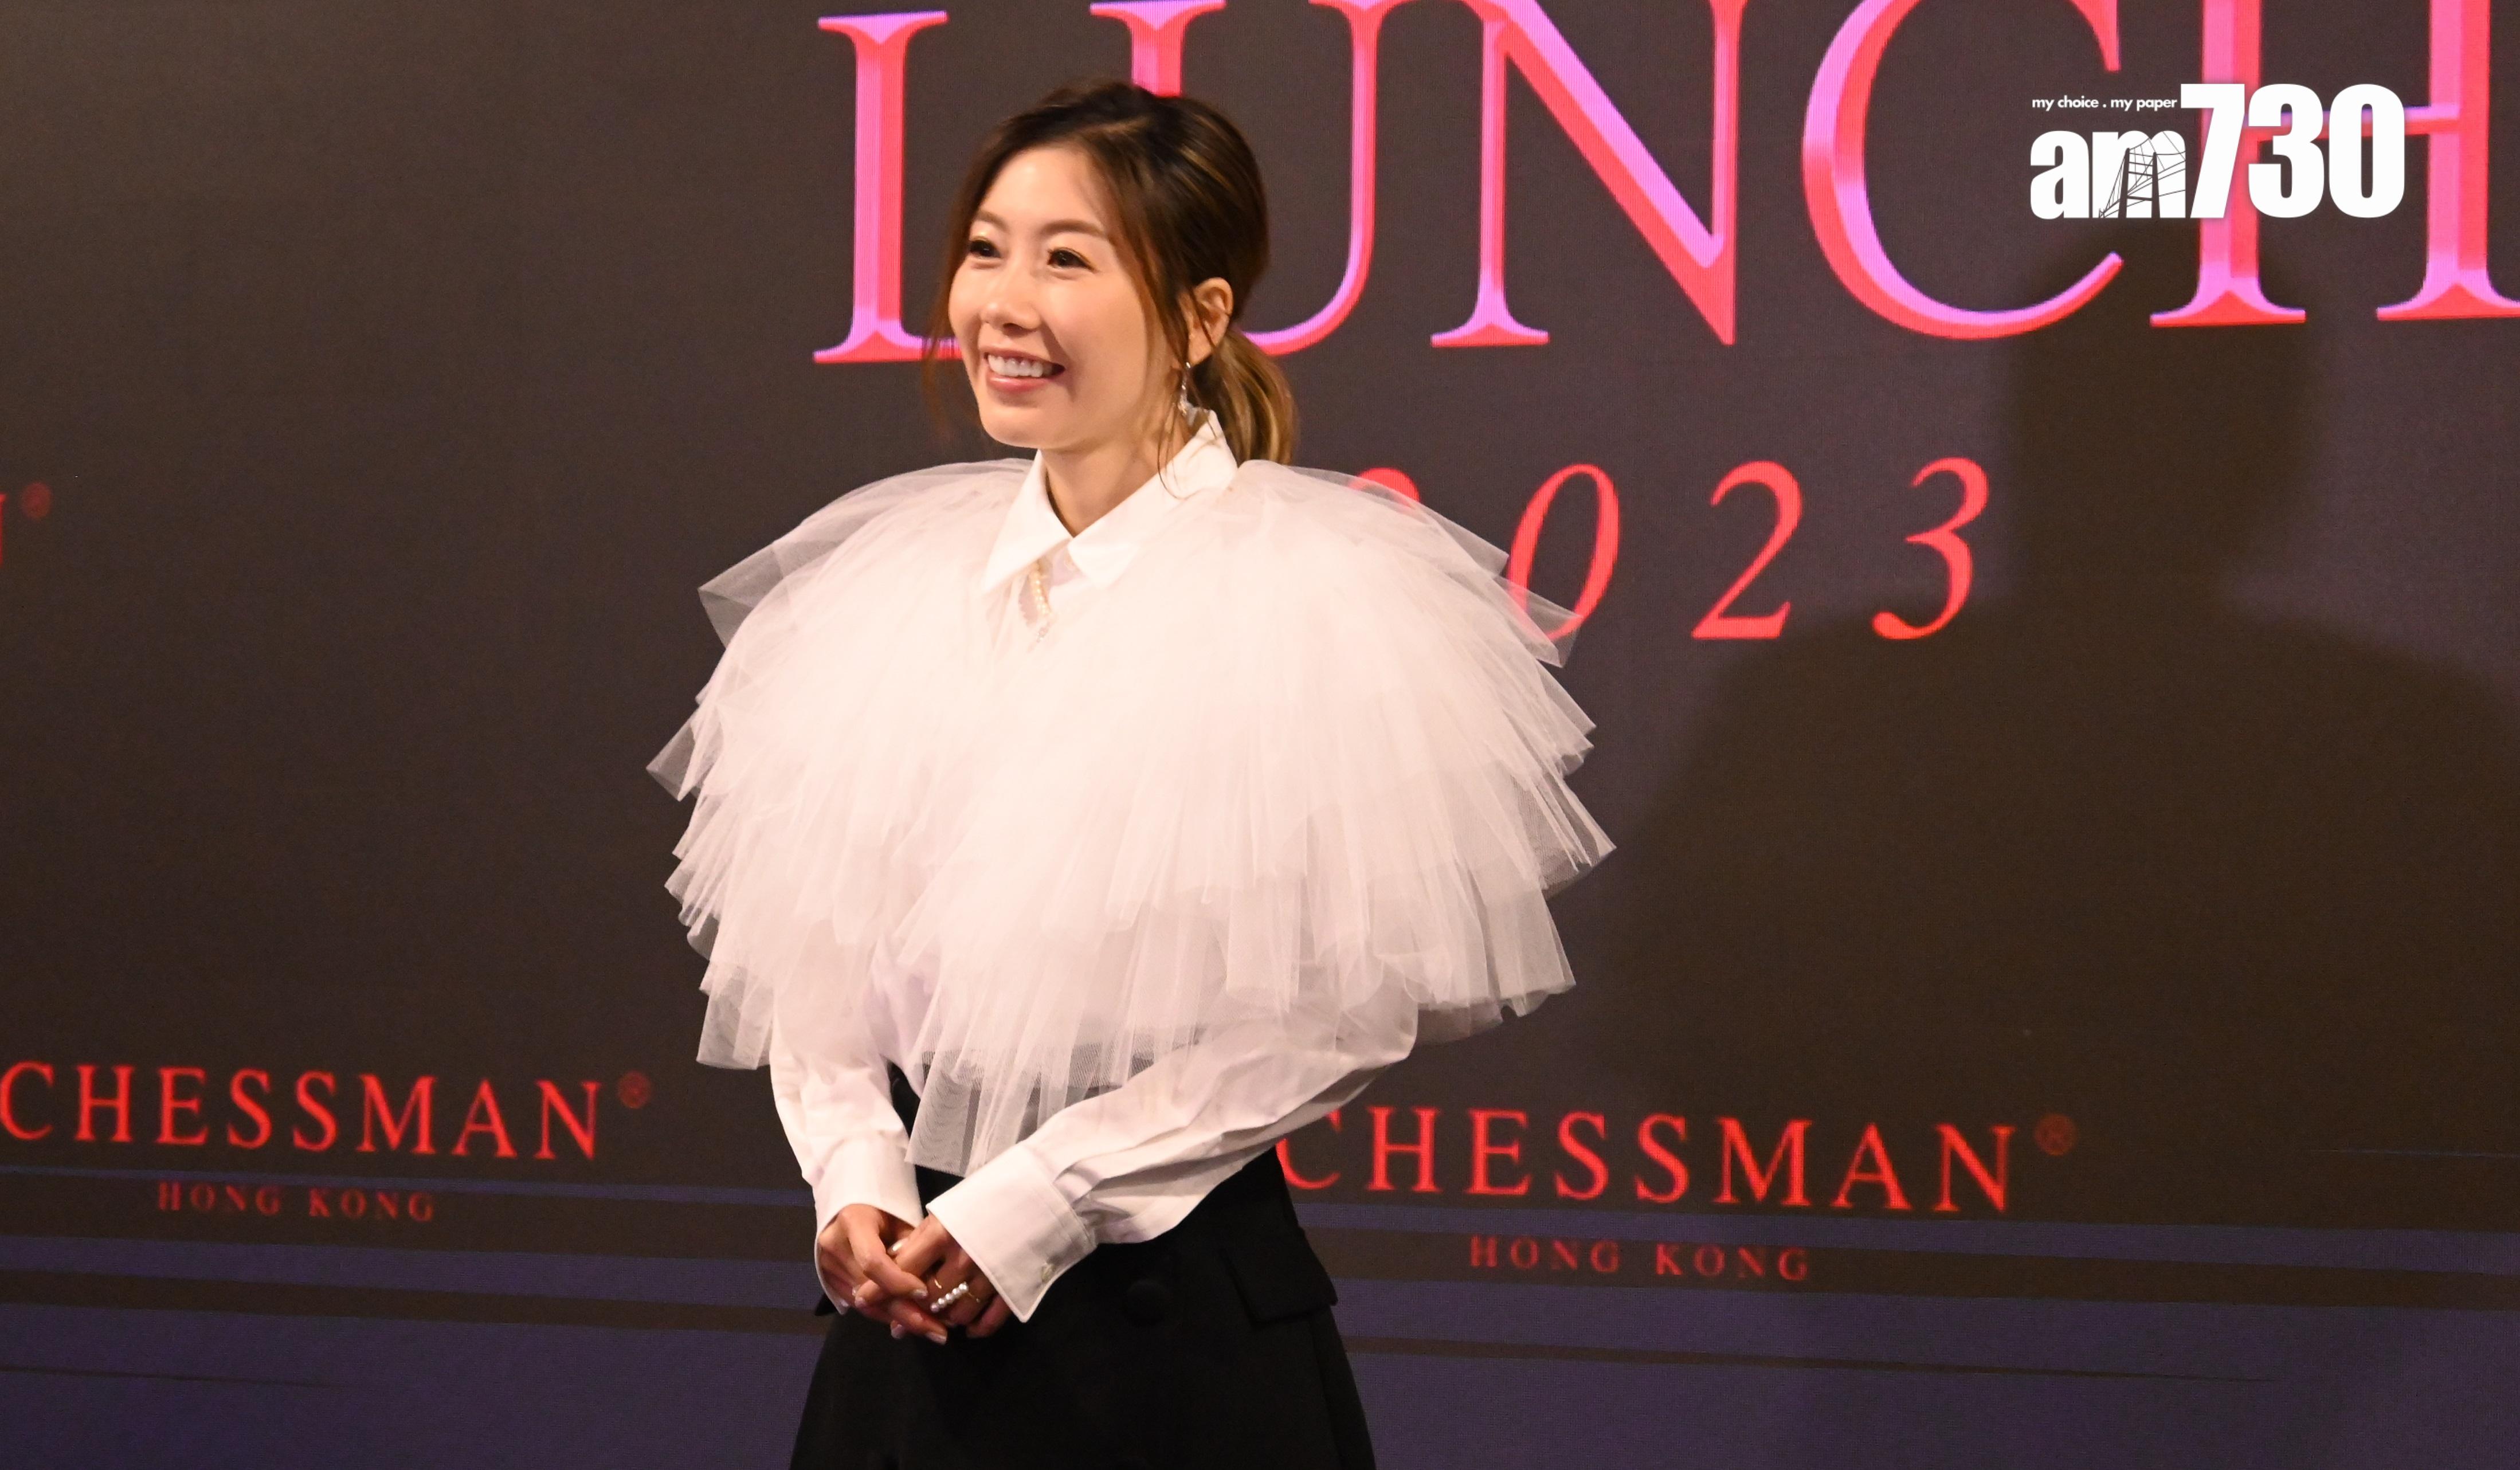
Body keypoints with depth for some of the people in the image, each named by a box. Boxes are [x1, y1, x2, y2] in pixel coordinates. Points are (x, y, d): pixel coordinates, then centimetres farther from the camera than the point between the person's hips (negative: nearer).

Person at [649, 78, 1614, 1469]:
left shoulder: (1307, 606, -10)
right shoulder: (898, 582, 7)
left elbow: (1336, 1005, -13)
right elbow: (814, 938, 9)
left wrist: (1034, 1208, -13)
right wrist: (854, 1179, -6)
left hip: (1174, 1314, -5)